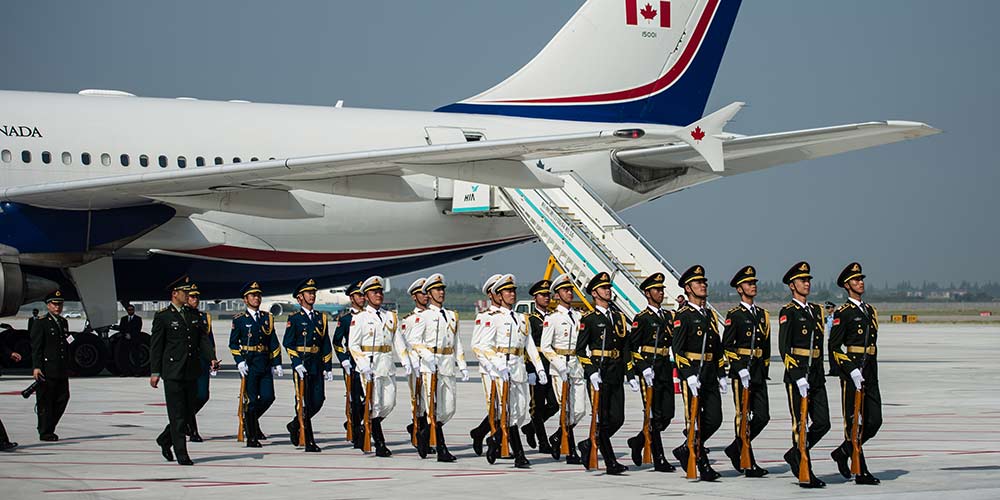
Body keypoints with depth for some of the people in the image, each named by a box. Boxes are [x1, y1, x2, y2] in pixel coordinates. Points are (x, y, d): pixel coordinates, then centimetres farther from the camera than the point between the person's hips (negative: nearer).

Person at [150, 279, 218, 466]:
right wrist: (155, 372, -8)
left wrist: (211, 357, -6)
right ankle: (181, 453, 2)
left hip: (192, 371, 6)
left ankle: (165, 439, 31)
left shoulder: (194, 314, 12)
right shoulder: (162, 317, -4)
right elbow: (156, 345, -4)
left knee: (188, 412, 10)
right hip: (173, 371, -6)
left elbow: (203, 338, 11)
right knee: (177, 414, -3)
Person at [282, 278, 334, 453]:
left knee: (318, 401, 1)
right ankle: (309, 442, -2)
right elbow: (288, 343, -6)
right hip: (301, 364, -5)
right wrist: (297, 364, -15)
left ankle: (295, 425, 25)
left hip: (317, 366, 5)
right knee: (304, 403, -5)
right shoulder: (295, 318, 0)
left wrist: (328, 367, 7)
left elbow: (326, 344, 13)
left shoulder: (321, 317, 13)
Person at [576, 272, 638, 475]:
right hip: (598, 373, -6)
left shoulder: (619, 317, 16)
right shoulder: (589, 319, -1)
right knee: (603, 419, -4)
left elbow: (626, 348, 17)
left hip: (616, 375, 6)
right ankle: (611, 463, -2)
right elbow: (580, 349, -5)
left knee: (617, 419, 2)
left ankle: (589, 446, 22)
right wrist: (591, 371, -16)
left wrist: (631, 375, 12)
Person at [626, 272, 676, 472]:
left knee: (667, 415, 3)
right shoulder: (641, 318, -4)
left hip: (665, 370, 6)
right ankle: (659, 460, 0)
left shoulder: (669, 316, 15)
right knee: (654, 416, -5)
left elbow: (675, 341, 21)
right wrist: (644, 369, -14)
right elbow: (632, 347, -7)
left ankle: (638, 442, 23)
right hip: (649, 371, -6)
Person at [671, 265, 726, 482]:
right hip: (691, 373, -7)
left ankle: (686, 450, 20)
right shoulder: (683, 315, -6)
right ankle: (702, 464, 3)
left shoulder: (710, 315, 16)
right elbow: (677, 348, -13)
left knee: (714, 419, 3)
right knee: (695, 421, -3)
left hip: (710, 376, 7)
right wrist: (689, 376, -20)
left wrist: (722, 375, 15)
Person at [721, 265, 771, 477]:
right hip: (741, 371, -6)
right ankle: (748, 464, 0)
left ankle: (736, 449, 20)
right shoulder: (734, 315, -4)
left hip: (759, 372, 6)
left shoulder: (762, 314, 15)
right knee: (743, 418, -3)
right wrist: (741, 369, -16)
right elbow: (726, 345, -9)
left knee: (762, 416, 2)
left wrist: (764, 370, 15)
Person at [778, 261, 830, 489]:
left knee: (822, 423, 3)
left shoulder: (816, 310, 15)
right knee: (800, 425, -2)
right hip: (797, 376, -7)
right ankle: (804, 474, 3)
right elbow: (784, 348, -13)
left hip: (816, 376, 7)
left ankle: (795, 454, 23)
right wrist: (797, 377, -18)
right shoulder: (788, 312, -7)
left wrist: (820, 373, 16)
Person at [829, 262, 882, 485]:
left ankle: (843, 452, 22)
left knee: (874, 421, 3)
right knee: (855, 423, -3)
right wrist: (852, 371, -18)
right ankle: (861, 472, 1)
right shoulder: (843, 313, -6)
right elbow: (834, 347, -10)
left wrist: (873, 373, 19)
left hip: (870, 374, 7)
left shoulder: (870, 310, 17)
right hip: (851, 373, -7)